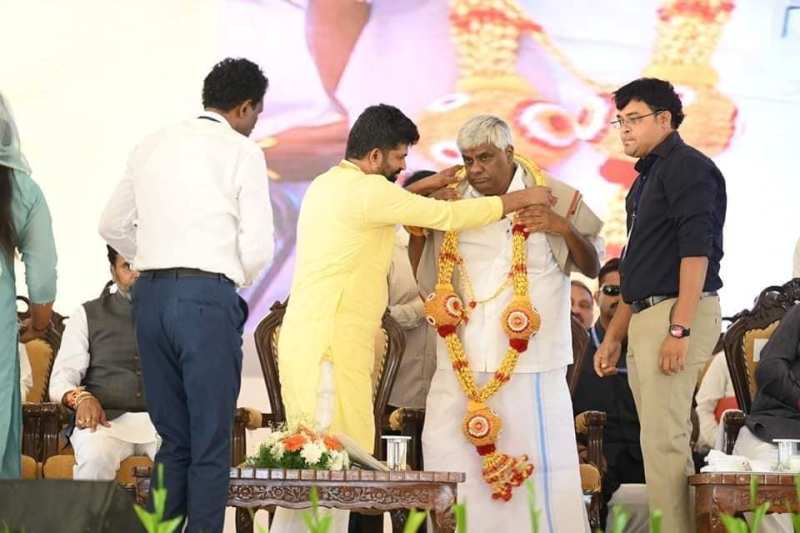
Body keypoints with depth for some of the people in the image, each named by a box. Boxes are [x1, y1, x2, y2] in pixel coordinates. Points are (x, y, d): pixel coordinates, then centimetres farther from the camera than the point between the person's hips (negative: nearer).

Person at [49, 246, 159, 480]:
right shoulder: (87, 314, 15)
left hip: (160, 417, 0)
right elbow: (60, 380, 7)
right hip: (106, 419, 0)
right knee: (96, 456, -36)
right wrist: (81, 398, -16)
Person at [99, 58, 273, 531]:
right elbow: (258, 247, -7)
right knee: (211, 445, 0)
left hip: (151, 295, 6)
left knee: (172, 438, 14)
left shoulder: (153, 145, 13)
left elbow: (113, 225, 19)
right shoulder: (242, 152, -3)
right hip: (208, 296, -6)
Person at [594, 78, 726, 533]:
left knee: (664, 440, -13)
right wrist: (614, 336, 23)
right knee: (664, 439, 10)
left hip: (677, 313, -10)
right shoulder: (647, 177, 21)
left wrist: (679, 329, -23)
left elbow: (697, 250, -17)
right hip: (646, 316, 10)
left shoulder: (687, 167, -8)